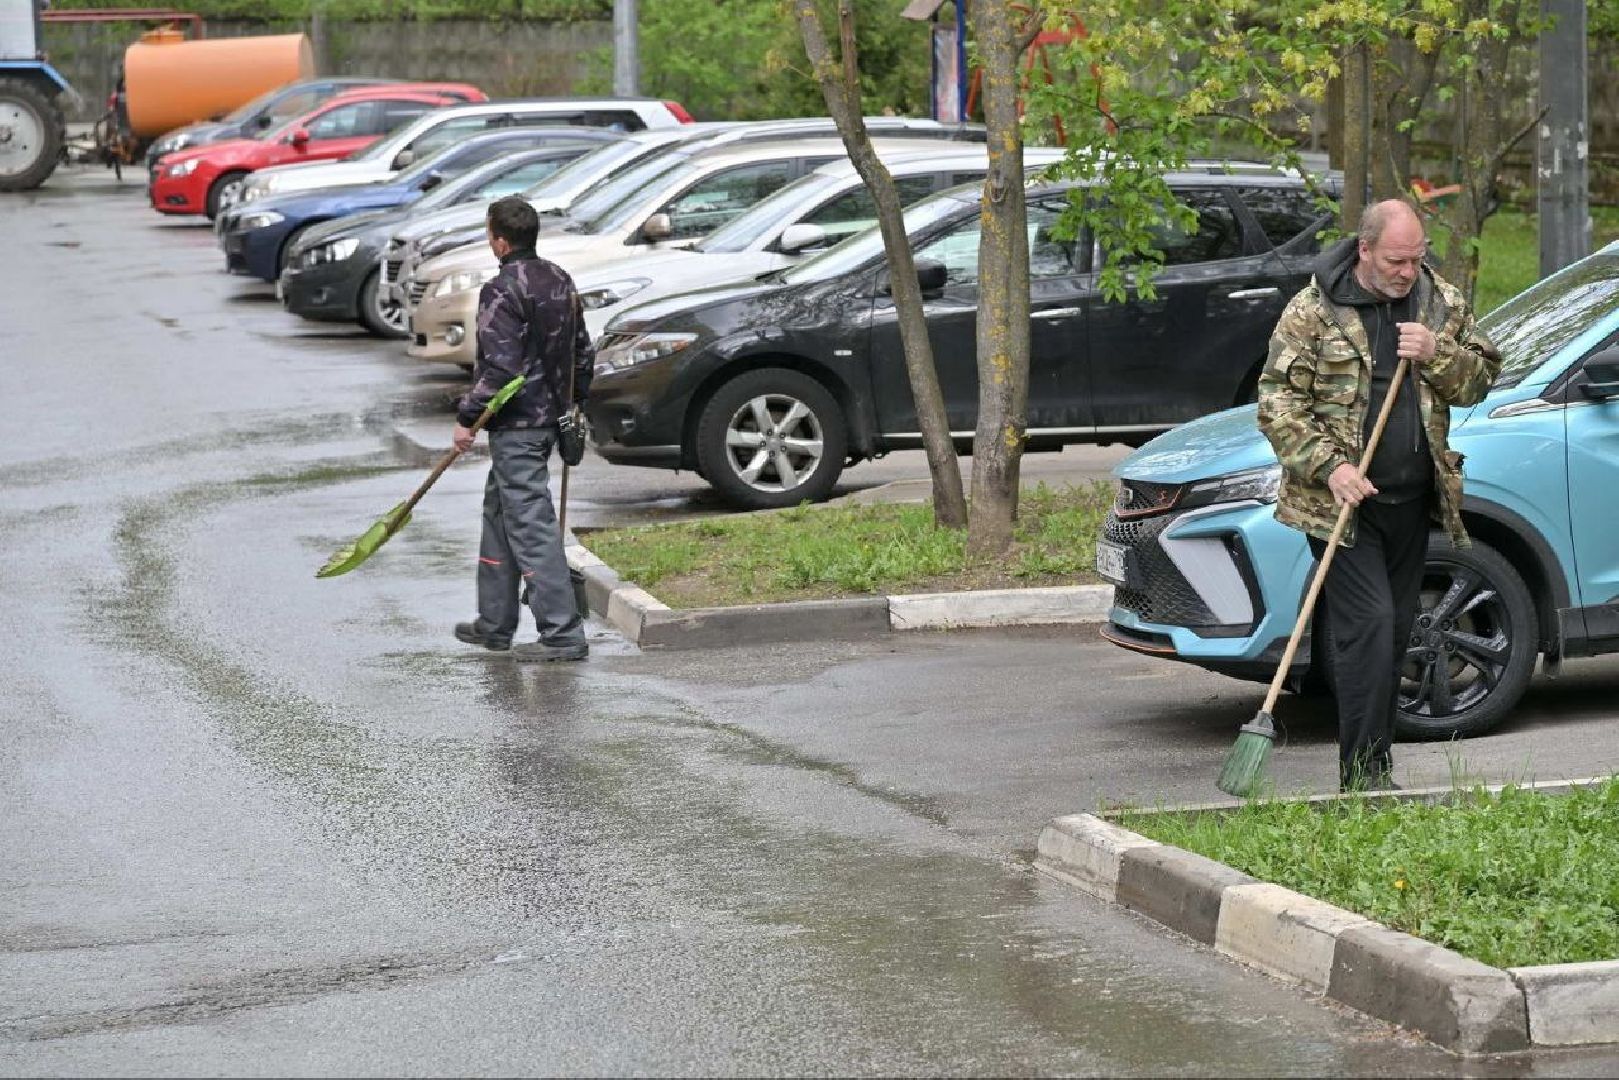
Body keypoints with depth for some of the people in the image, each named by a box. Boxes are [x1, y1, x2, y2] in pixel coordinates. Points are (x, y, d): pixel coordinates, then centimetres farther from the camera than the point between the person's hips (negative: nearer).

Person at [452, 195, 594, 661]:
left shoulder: (503, 291, -18)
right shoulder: (560, 281, 10)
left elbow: (498, 367, -22)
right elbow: (583, 351, 17)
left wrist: (467, 417, -14)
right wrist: (572, 400, 28)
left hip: (515, 425, -10)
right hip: (548, 417, 10)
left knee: (531, 526, -8)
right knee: (499, 513, 21)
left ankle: (562, 634, -10)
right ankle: (494, 624, 28)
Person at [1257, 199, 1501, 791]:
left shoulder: (1443, 303, 8)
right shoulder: (1313, 310, -6)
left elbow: (1482, 378, 11)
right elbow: (1278, 401, -7)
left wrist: (1437, 354, -10)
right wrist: (1330, 466, -18)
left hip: (1412, 499, 5)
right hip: (1343, 500, -5)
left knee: (1395, 635, 10)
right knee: (1367, 627, -14)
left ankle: (1373, 775, 19)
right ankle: (1364, 781, -12)